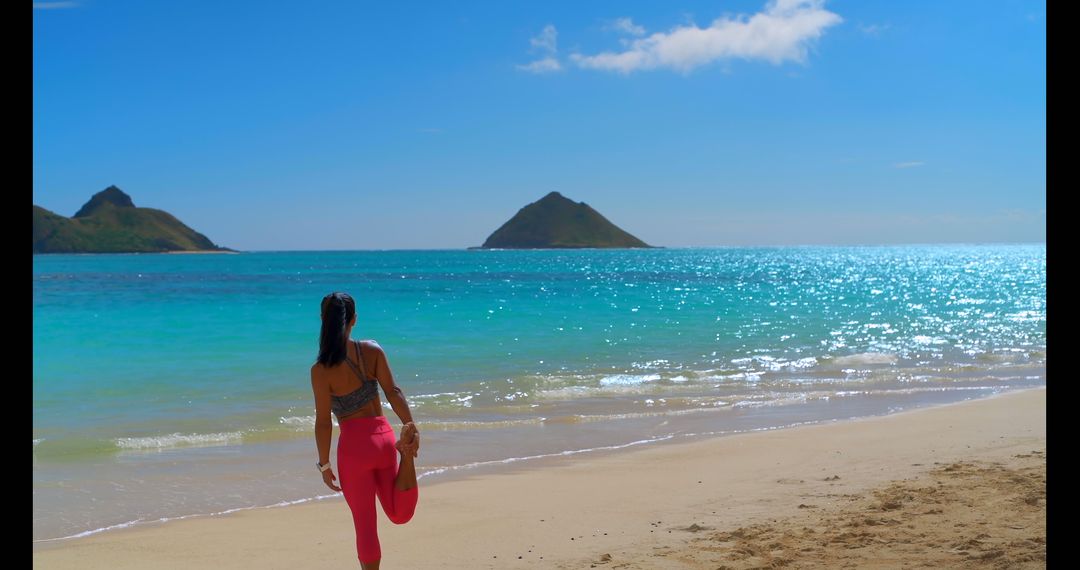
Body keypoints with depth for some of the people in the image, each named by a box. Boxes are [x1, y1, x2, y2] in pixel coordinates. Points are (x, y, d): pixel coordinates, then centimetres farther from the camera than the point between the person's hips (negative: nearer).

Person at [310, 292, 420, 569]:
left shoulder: (321, 370, -11)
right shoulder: (373, 350, -1)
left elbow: (323, 422, -8)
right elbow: (393, 391, -9)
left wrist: (324, 464, 1)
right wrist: (412, 427, -13)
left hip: (354, 445, -3)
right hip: (383, 436, 3)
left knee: (364, 522, 10)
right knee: (400, 515, 12)